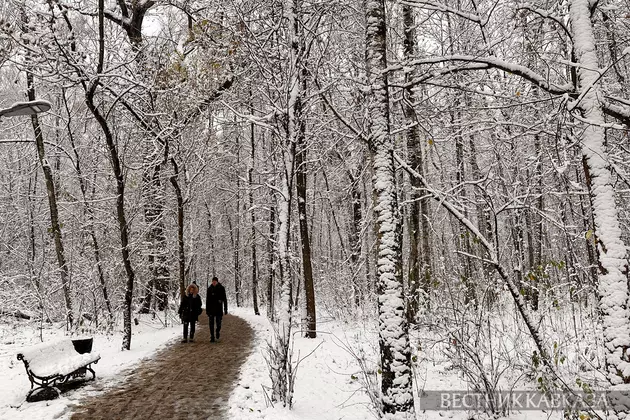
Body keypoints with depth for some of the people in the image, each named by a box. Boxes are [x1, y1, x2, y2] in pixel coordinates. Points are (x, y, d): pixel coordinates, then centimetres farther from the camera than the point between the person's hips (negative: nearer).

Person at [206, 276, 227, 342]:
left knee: (218, 323, 0)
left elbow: (224, 299, 0)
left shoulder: (221, 288, -3)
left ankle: (218, 331, 30)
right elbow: (207, 300, 5)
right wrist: (207, 309, 2)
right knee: (211, 323, 0)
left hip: (219, 309, -1)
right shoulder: (209, 289, 1)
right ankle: (212, 337, 6)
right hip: (211, 309, 1)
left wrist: (225, 309, -3)